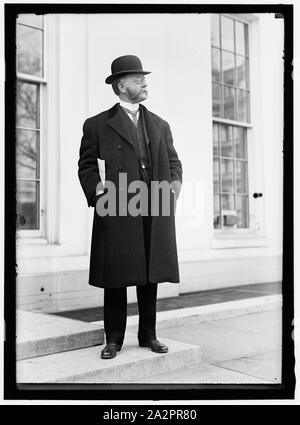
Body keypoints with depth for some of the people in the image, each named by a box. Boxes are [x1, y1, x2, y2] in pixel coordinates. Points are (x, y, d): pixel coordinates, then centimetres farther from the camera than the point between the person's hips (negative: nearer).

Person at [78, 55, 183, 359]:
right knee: (115, 278, 2)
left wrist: (175, 183, 0)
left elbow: (172, 160, 20)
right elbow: (86, 165, 8)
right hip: (117, 210, -3)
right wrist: (97, 188, -10)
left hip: (155, 212, 3)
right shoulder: (98, 125, 9)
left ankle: (148, 335, 21)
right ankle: (114, 339, 14)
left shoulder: (160, 125, 20)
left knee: (150, 277, 8)